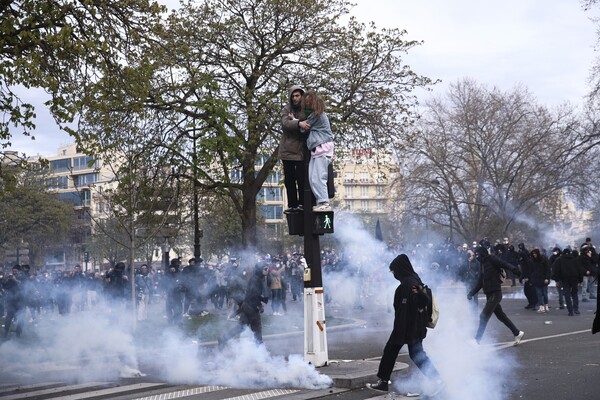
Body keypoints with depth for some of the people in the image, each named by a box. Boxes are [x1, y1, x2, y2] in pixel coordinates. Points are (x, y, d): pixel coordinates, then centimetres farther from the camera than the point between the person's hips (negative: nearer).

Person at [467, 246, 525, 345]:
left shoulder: (491, 259, -8)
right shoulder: (483, 264, 16)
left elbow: (504, 264, -23)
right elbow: (480, 282, 22)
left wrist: (514, 269, -42)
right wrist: (471, 293, 18)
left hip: (495, 293, -9)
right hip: (489, 294, 9)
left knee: (484, 316, -10)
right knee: (500, 315, 14)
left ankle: (477, 340, -7)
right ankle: (517, 333, 24)